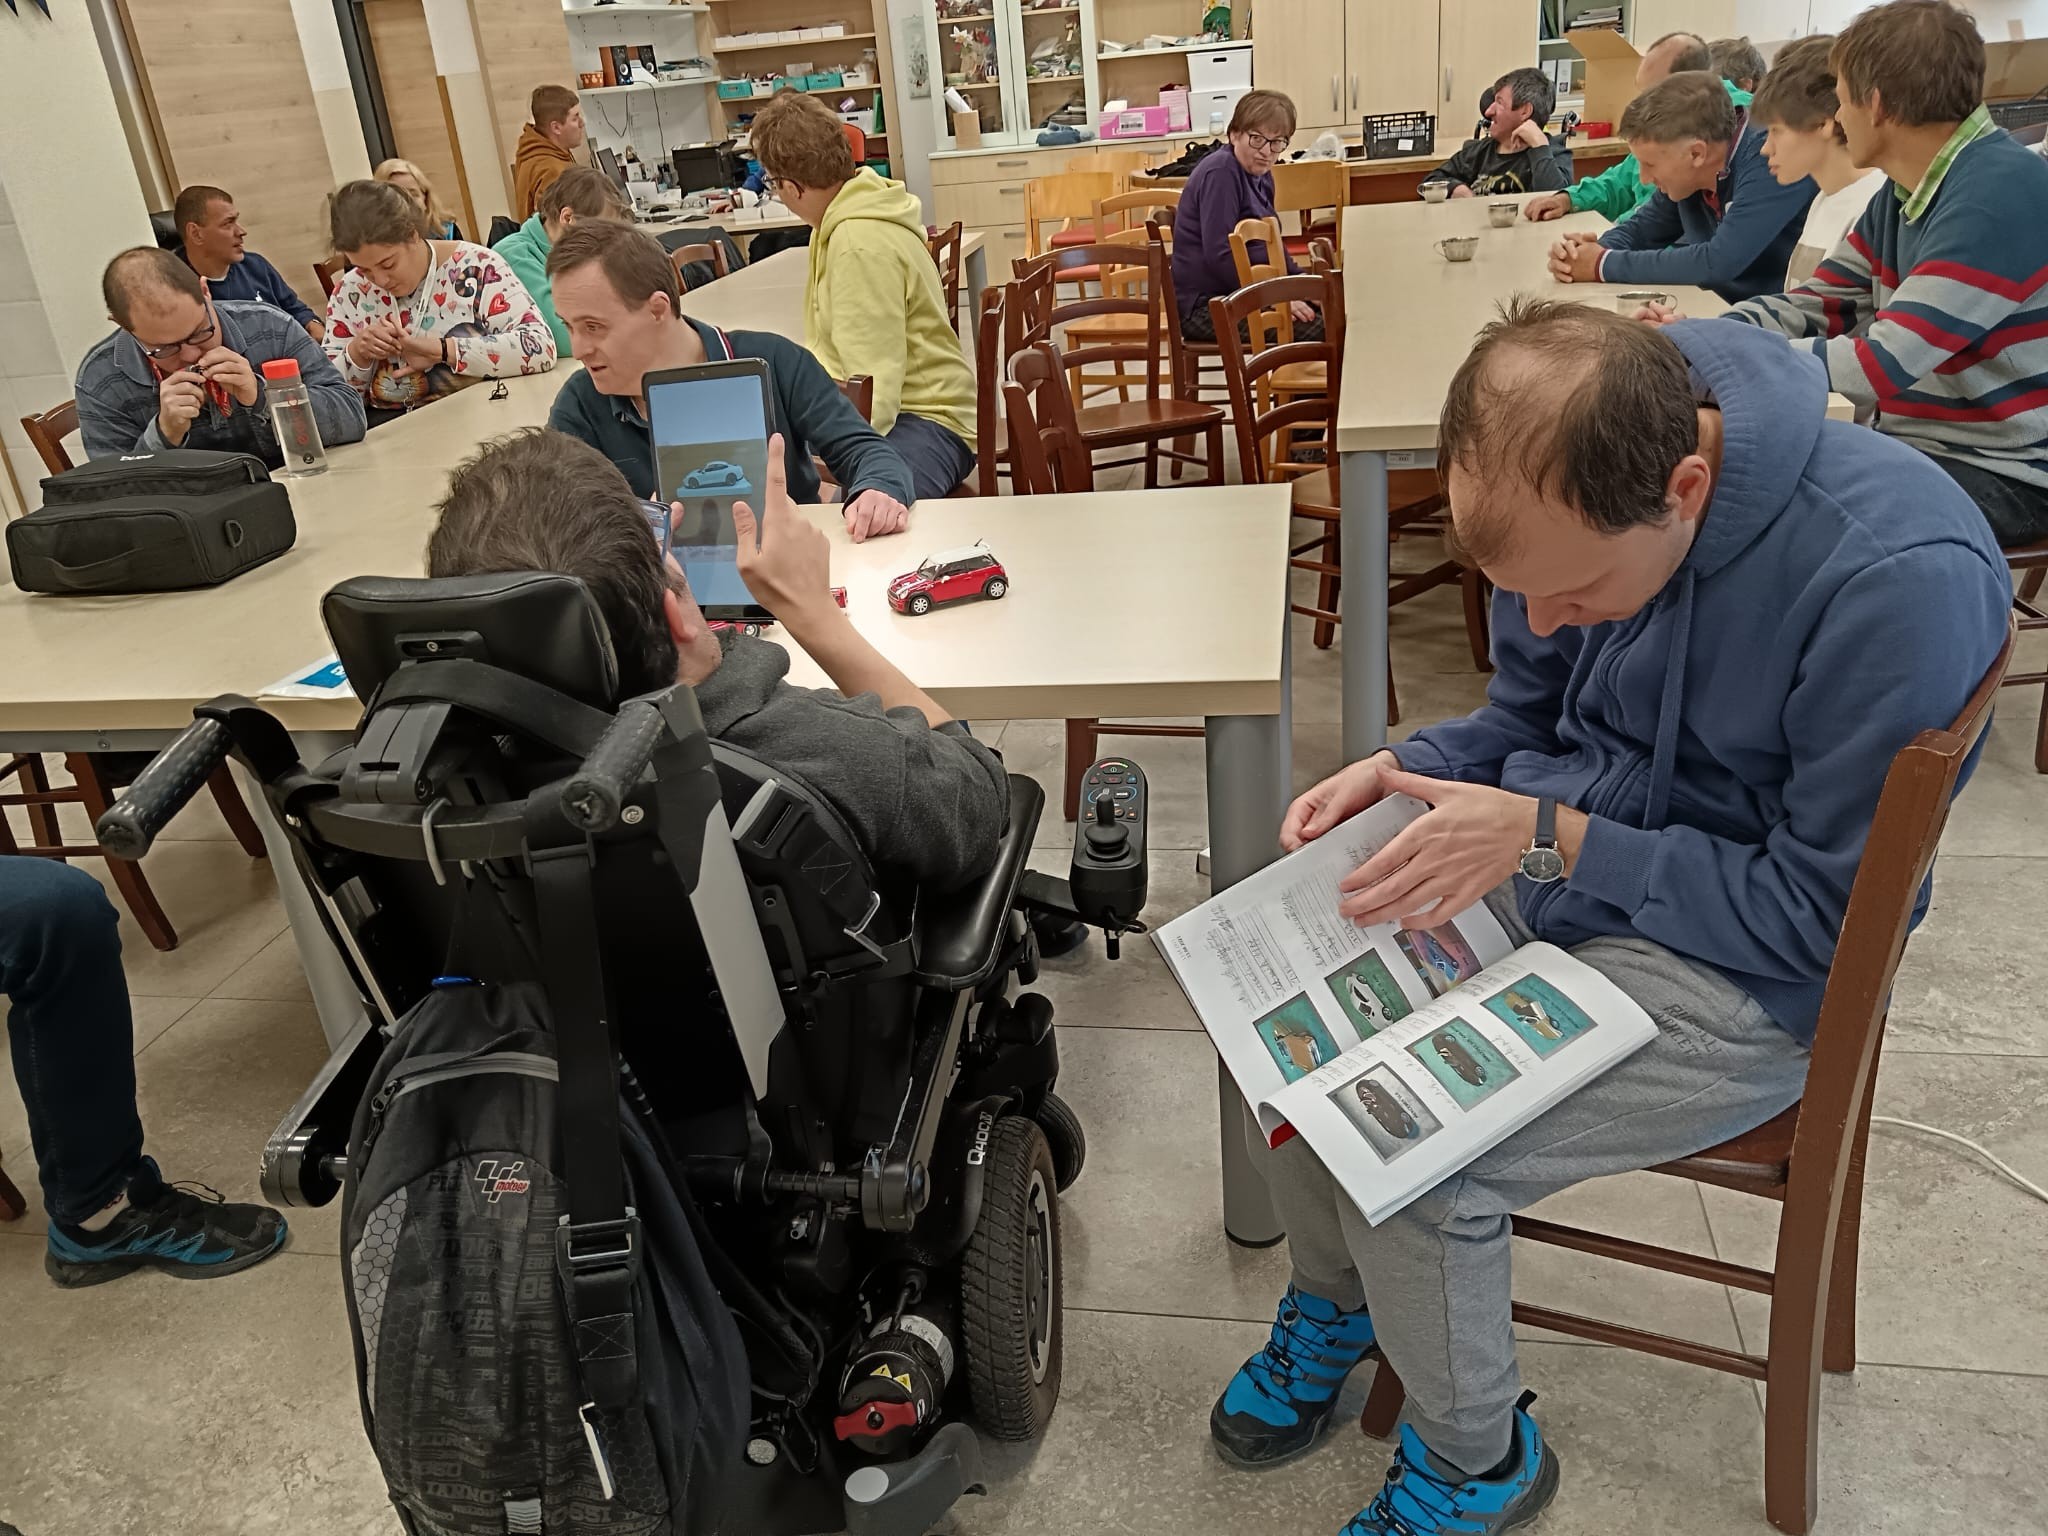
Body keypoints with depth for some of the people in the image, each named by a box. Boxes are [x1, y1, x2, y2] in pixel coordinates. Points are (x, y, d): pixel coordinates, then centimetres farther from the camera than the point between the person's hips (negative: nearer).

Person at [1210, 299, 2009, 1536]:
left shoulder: (1905, 575, -29)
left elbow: (1819, 916, -20)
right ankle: (1333, 1304, 22)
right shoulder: (1575, 489, -9)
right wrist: (1404, 769, -12)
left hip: (1750, 971, -6)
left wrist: (1546, 839, -25)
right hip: (1546, 868, 7)